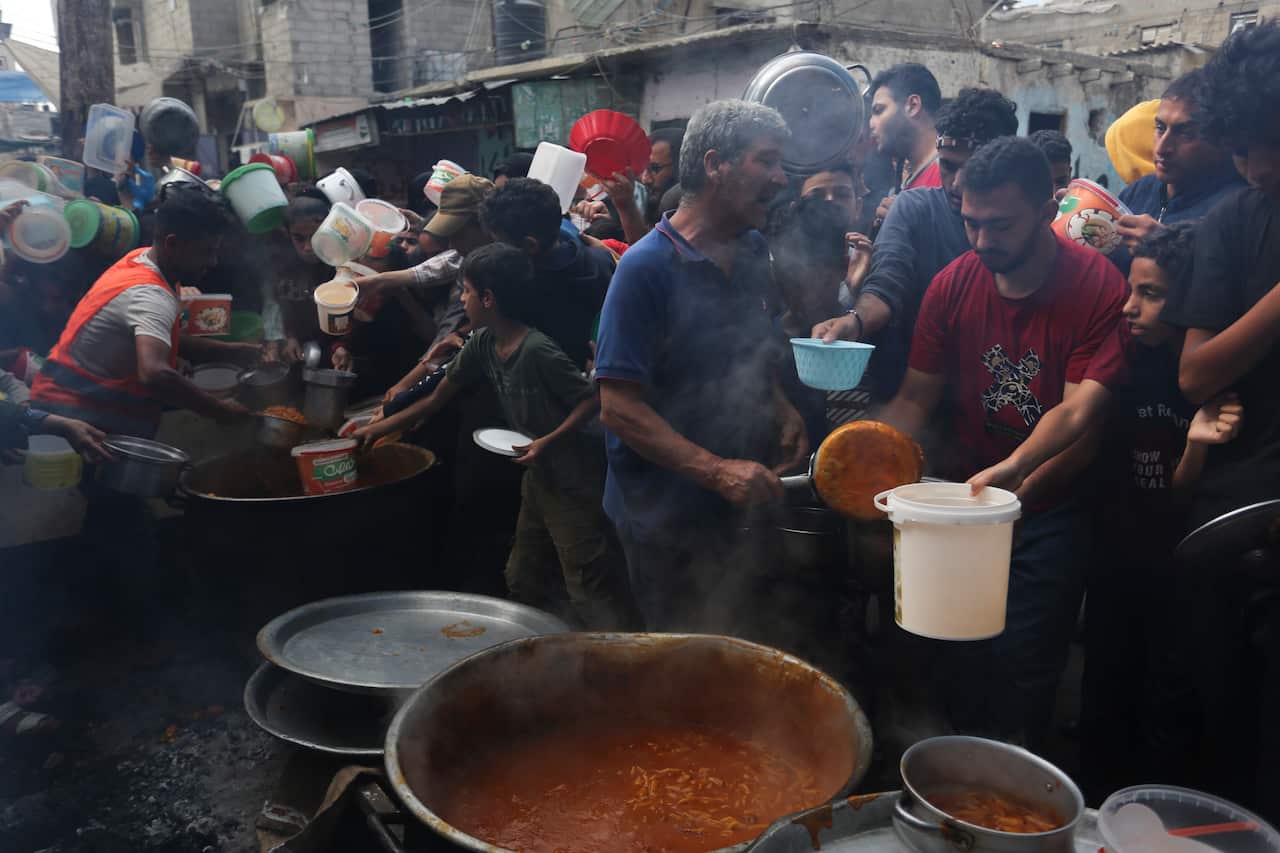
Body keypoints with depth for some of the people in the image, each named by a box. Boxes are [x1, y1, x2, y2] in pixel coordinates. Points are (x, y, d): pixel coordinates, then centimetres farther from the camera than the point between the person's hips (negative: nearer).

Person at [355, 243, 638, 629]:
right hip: (539, 476, 9)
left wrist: (549, 442, -27)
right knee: (521, 582, 18)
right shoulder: (483, 344, 2)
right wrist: (381, 427, 12)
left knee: (590, 594, -4)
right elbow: (437, 399, 11)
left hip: (574, 481, -9)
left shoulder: (537, 350, -23)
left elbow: (592, 400, -19)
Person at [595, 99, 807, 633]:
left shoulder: (753, 252, 6)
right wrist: (716, 470, -27)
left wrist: (782, 410, 0)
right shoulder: (648, 267, -17)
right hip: (665, 516, -6)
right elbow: (619, 408, -20)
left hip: (741, 506, 7)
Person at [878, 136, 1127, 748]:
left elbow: (1080, 411, -22)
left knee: (1023, 665, -5)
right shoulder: (954, 283, -1)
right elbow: (916, 396, 0)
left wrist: (1014, 474, -40)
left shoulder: (1099, 286, -12)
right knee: (958, 659, 7)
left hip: (1048, 508, -3)